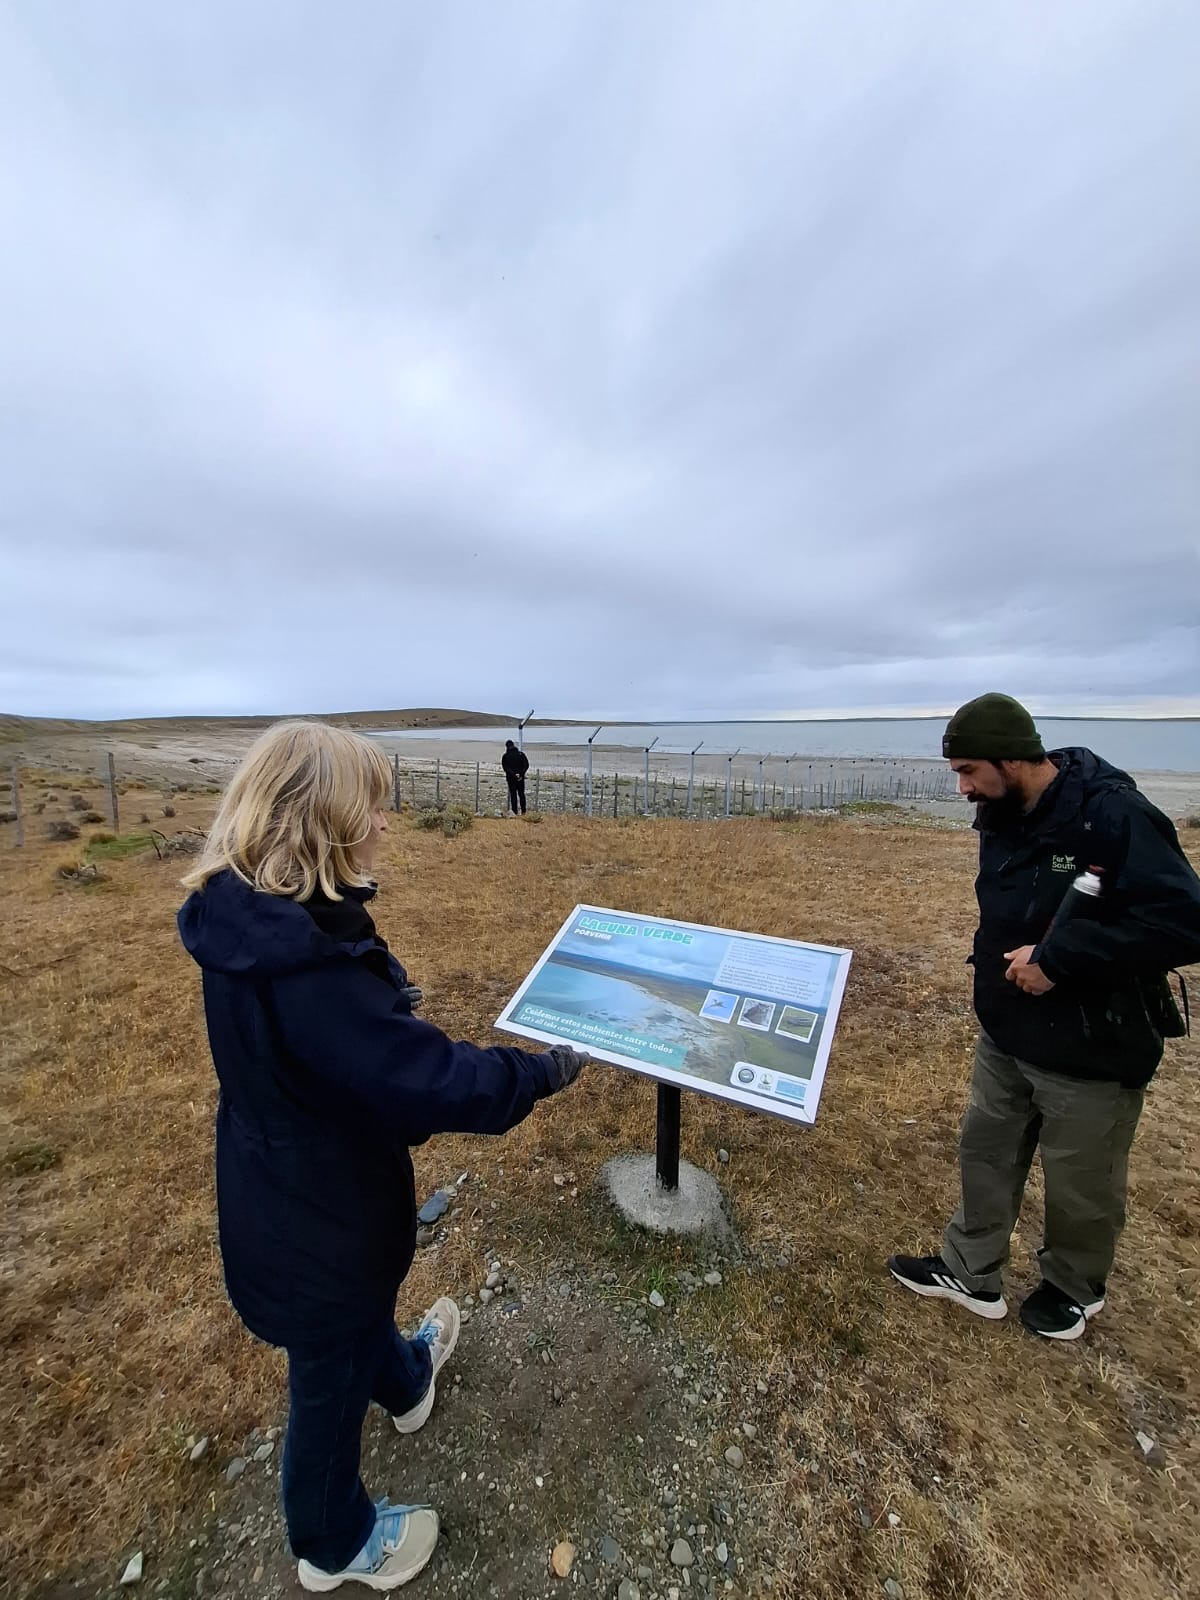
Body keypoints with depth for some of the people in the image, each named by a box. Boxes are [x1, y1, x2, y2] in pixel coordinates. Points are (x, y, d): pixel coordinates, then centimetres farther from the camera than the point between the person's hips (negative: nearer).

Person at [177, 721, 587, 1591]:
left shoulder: (259, 918, -9)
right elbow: (432, 1079, -36)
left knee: (364, 1303, 36)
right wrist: (545, 1071, -23)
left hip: (293, 1180, 8)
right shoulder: (305, 963, -40)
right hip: (313, 1207, -8)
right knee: (331, 1373, 23)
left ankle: (407, 1379, 68)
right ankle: (335, 1542, 54)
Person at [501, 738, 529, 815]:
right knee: (521, 794, 11)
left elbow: (506, 768, -10)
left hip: (511, 778, -1)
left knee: (513, 795, 4)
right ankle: (523, 812, 9)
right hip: (521, 778, 2)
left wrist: (514, 775, -14)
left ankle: (514, 812, 2)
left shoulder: (505, 756, -3)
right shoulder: (521, 754, 1)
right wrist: (521, 773, -10)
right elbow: (526, 765, -5)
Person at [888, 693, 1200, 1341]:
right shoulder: (1003, 816, 0)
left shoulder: (1113, 814, -24)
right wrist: (1001, 958, 1)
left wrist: (1056, 958, -28)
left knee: (1080, 1185, 18)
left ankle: (1075, 1288, 48)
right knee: (985, 1152, 20)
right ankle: (972, 1273, 42)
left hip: (1090, 1051, -7)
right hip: (1005, 1034, 7)